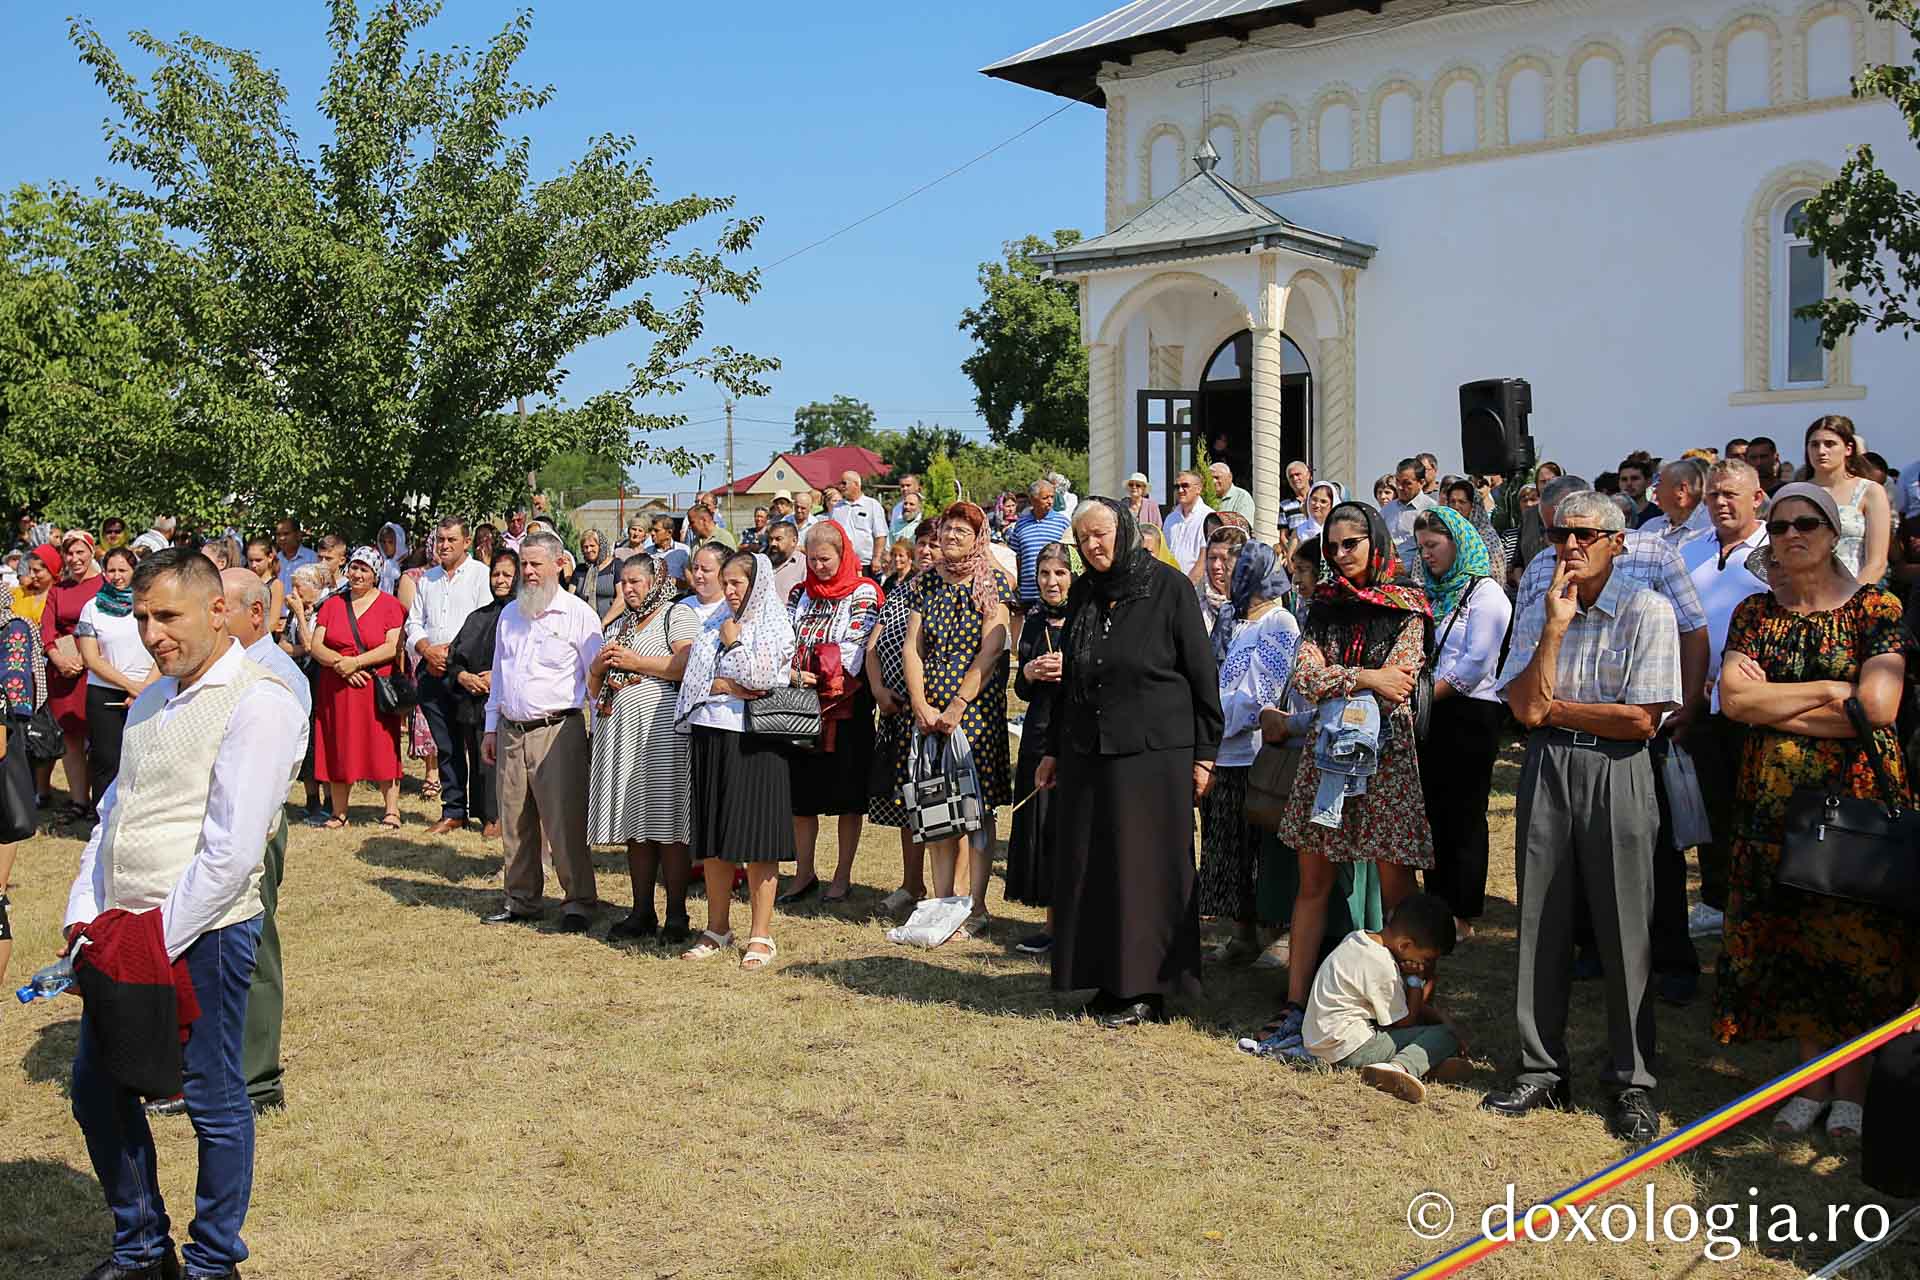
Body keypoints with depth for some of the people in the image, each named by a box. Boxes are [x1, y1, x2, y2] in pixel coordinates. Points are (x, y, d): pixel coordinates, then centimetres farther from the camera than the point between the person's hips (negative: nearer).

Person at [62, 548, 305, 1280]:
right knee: (97, 1090, 16)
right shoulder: (151, 702, 13)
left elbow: (232, 850, -19)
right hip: (123, 933, 8)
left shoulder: (257, 703, -14)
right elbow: (112, 815, 17)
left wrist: (160, 940, -17)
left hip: (201, 932, -8)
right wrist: (83, 917, 6)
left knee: (214, 1103, 5)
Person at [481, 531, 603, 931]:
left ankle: (578, 902, 3)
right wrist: (491, 728, 19)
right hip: (510, 730, 6)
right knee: (514, 823, 10)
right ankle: (521, 899, 21)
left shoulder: (578, 614, -3)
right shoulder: (510, 614, 16)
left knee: (565, 823, -6)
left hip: (557, 731, -6)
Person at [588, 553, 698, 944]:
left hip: (661, 728, -7)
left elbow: (689, 665, -15)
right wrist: (600, 666, 4)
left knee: (668, 826, -6)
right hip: (620, 730, 7)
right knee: (635, 825, 7)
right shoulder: (616, 626, 25)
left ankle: (676, 915, 0)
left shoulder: (677, 615, 3)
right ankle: (642, 913, 13)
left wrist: (636, 663, -10)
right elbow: (593, 688, 26)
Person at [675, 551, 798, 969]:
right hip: (710, 735, 6)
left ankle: (760, 935, 2)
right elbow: (694, 679, 8)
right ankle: (717, 929, 20)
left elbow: (759, 676, -14)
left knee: (755, 837, -5)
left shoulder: (775, 625, -1)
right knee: (712, 838, 9)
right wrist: (728, 687, -8)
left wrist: (734, 641, -3)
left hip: (752, 740, -6)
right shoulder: (717, 623, 17)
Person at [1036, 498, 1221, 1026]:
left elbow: (1201, 672, -6)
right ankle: (1111, 980, 17)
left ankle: (1146, 987, 9)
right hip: (1087, 753, 6)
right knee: (1089, 866, 6)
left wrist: (1204, 754, -8)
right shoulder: (1082, 593, 10)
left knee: (1146, 865, -1)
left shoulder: (1169, 586, -6)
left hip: (1152, 752, -6)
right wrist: (1053, 749, 16)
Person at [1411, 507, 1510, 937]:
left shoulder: (1485, 593, -6)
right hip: (1430, 716, 7)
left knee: (1464, 817, -2)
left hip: (1470, 716, -7)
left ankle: (1463, 918, 5)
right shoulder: (1431, 591, 17)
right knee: (1434, 812, 10)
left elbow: (1476, 664, -15)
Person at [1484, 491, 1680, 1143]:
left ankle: (1632, 1084, 14)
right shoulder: (1536, 615, 9)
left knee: (1625, 934, 2)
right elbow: (1526, 707, -6)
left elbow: (1642, 720, -12)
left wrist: (1554, 709, -5)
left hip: (1616, 777, -4)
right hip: (1546, 772, 4)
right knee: (1541, 925, 7)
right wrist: (1555, 626, -10)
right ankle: (1543, 1069, 19)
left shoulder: (1647, 611, -4)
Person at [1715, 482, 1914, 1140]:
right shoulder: (1754, 612, 7)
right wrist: (1829, 690, -12)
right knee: (1788, 935, 7)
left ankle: (1851, 1083, 17)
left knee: (1856, 935, 3)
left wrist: (1774, 706, -10)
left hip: (1858, 794, -3)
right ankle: (1812, 1075, 21)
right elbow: (1732, 697, -7)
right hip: (1775, 797, 3)